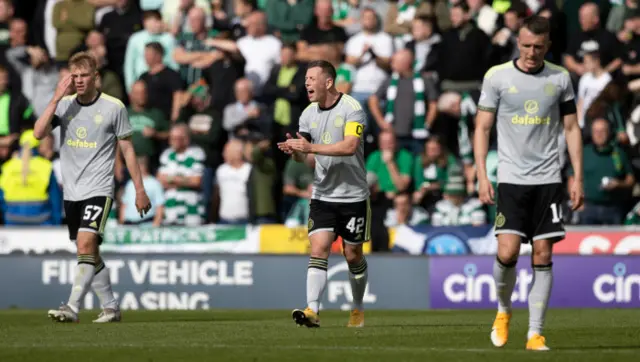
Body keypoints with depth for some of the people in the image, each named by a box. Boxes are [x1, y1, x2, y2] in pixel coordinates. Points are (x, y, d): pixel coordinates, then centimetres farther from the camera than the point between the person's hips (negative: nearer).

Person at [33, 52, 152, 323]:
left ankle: (72, 307, -26)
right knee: (90, 255, 11)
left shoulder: (114, 107, -4)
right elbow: (39, 133, -11)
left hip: (99, 190, -5)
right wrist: (57, 98, -17)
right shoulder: (64, 104, 4)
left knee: (86, 245, -21)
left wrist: (139, 190, 3)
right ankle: (110, 307, 23)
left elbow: (127, 149, 2)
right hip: (71, 191, 5)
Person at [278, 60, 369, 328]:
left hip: (353, 196, -4)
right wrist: (294, 151, -15)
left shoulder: (352, 109, -13)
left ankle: (357, 309, 26)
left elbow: (349, 146, -26)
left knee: (353, 255, 7)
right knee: (318, 249, -12)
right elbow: (303, 157, 9)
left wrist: (310, 147, -29)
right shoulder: (309, 114, 5)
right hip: (322, 195, 4)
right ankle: (312, 310, -20)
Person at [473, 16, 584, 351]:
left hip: (548, 178, 2)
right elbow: (482, 127, 3)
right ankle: (503, 310, 15)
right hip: (511, 178, -2)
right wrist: (482, 176, -6)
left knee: (543, 255, -2)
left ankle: (535, 334, 3)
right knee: (507, 252, -14)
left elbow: (572, 128, 11)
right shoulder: (497, 76, 0)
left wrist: (578, 178, 5)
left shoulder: (559, 78, 6)